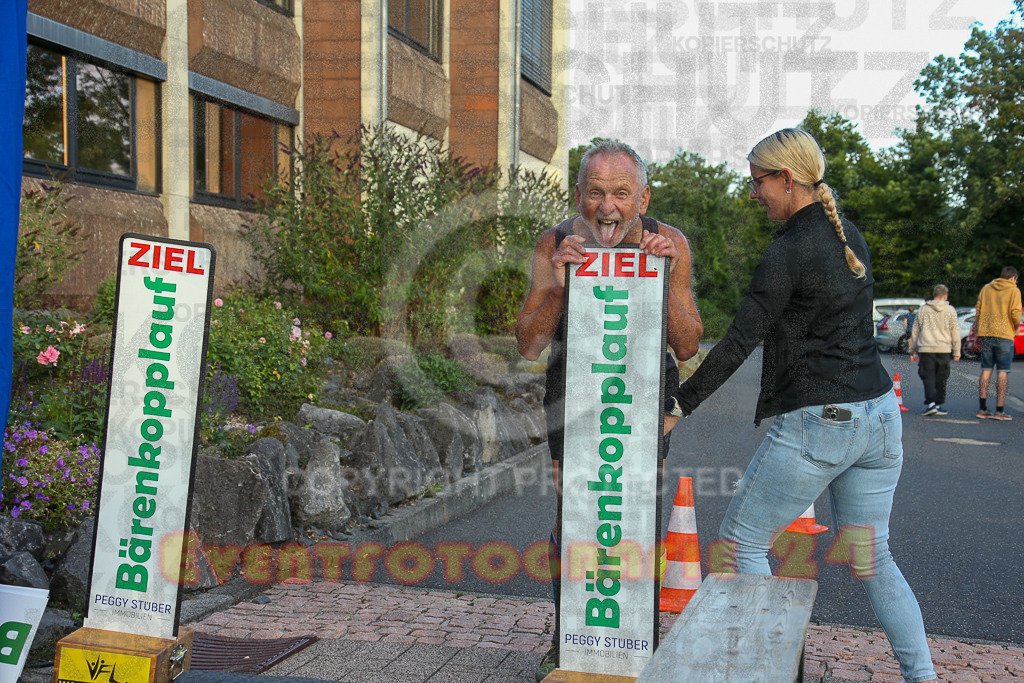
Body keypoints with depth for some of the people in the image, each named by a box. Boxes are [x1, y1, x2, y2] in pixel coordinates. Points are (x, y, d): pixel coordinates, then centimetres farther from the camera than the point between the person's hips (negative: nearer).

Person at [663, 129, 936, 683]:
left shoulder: (787, 251, -14)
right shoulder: (850, 236, 11)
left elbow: (738, 343, -15)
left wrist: (679, 404, -9)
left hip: (816, 425, -8)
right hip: (879, 414, 9)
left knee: (739, 542, 7)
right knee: (870, 560, 16)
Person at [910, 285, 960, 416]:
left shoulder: (924, 309, 4)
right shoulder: (950, 310, 2)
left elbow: (915, 330, 9)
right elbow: (955, 332, 3)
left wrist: (913, 348, 19)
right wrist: (957, 351, 9)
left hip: (926, 349, 0)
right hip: (944, 349, 0)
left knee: (928, 377, -1)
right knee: (941, 379, 10)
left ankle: (931, 403, -16)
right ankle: (939, 404, 12)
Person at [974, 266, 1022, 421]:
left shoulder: (986, 288, 11)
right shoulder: (1013, 290, -2)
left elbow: (978, 310, 8)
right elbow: (1015, 312, -12)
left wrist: (980, 331, 13)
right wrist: (1016, 327, 6)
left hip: (986, 334, 4)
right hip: (1004, 335, -4)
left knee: (986, 371, 8)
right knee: (1003, 372, 0)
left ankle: (982, 409, 5)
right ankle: (1000, 411, -1)